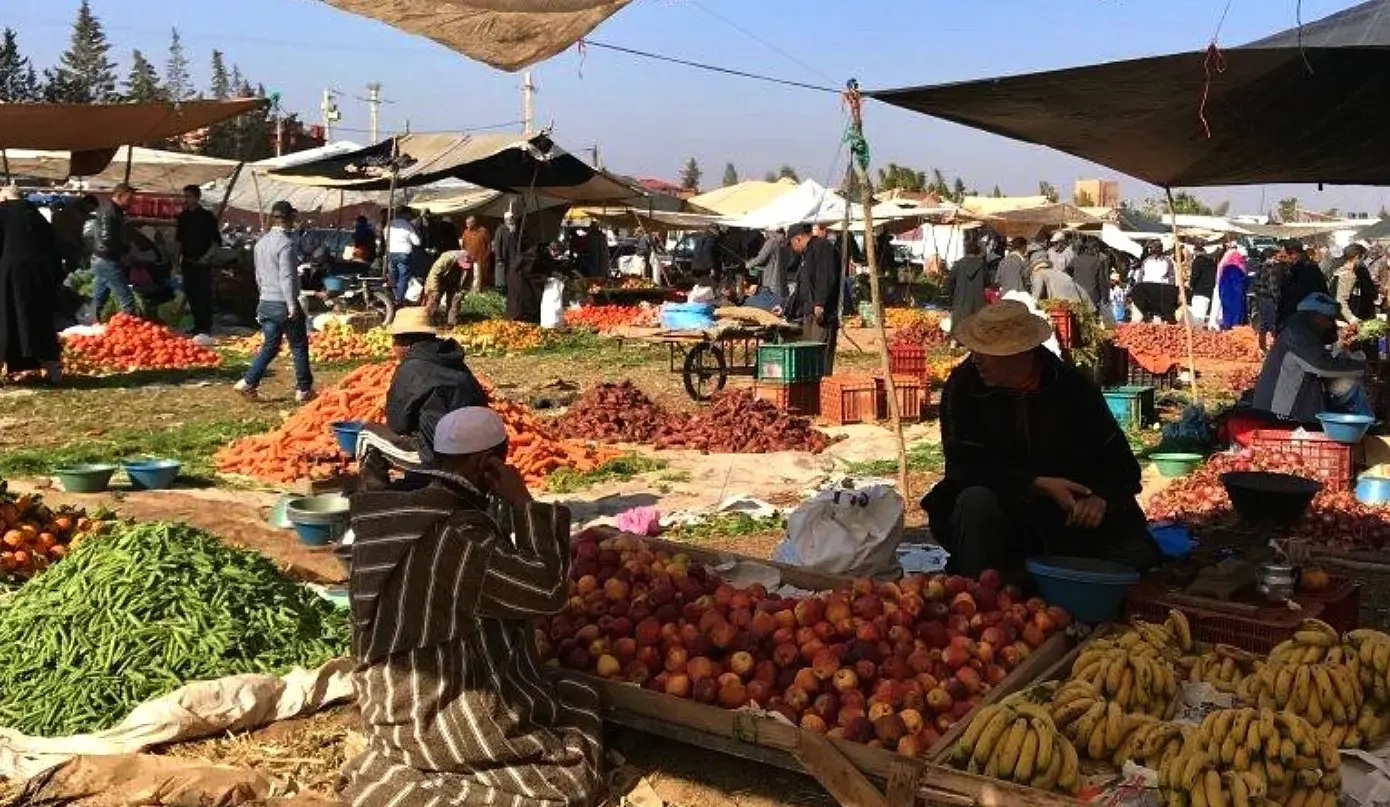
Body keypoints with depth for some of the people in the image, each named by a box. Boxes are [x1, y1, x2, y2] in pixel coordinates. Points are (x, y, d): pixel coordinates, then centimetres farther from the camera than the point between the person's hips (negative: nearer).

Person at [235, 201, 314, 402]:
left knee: (269, 346, 13)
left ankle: (248, 382, 4)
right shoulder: (285, 243, -16)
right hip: (283, 304, -8)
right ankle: (303, 389, 10)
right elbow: (287, 276, -21)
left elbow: (258, 276, 18)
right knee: (299, 347, 4)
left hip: (265, 303, 8)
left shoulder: (261, 243, 11)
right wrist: (292, 304, -21)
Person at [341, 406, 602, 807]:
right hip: (444, 717, -9)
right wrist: (523, 503, -20)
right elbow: (546, 589, -25)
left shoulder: (390, 510, 0)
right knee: (571, 773, 6)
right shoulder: (455, 532, -26)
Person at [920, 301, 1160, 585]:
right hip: (1001, 506, -2)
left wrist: (1101, 497, -24)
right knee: (976, 501, -34)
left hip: (1066, 522, 2)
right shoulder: (963, 384, -9)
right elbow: (964, 465, -16)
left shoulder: (1072, 387, -5)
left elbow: (1120, 463, -1)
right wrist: (1039, 483, -24)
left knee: (1134, 554, -18)